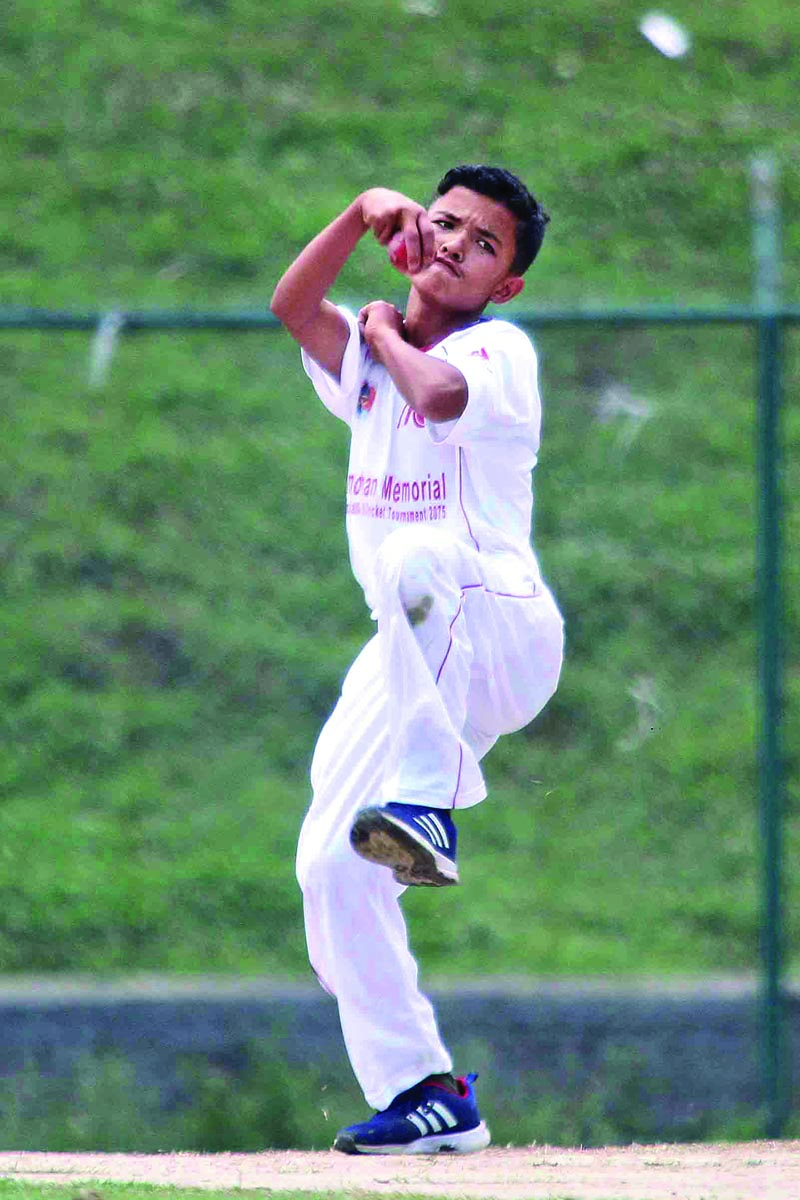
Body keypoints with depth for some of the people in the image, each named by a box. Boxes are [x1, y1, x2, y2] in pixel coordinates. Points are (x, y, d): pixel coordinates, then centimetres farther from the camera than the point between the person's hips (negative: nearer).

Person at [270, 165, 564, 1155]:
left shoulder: (499, 349, -5)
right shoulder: (365, 358, 15)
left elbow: (439, 393, -26)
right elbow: (292, 306, -1)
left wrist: (386, 335, -7)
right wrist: (361, 214, -11)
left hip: (502, 634, -7)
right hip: (413, 663, 8)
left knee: (417, 557, -40)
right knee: (331, 868, -2)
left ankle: (426, 801, -40)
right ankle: (426, 1095, 4)